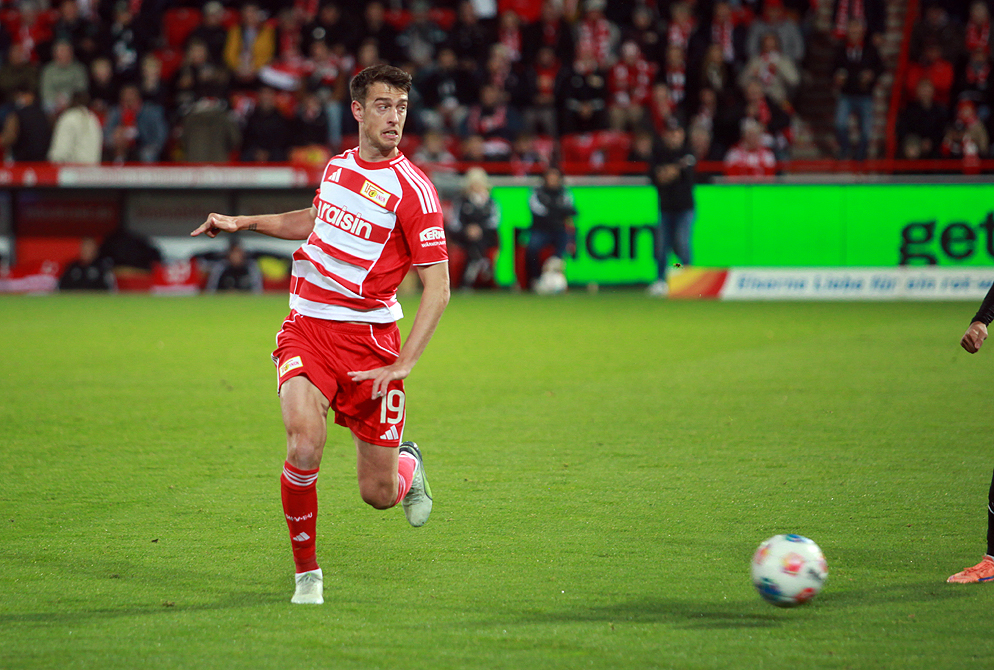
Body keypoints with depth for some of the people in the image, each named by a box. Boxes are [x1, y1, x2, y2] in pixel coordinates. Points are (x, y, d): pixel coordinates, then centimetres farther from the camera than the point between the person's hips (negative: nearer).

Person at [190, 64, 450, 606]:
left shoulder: (413, 190, -10)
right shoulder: (338, 166, 7)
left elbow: (437, 288, -11)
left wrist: (403, 364, -18)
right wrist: (243, 222, 27)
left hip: (369, 337, -3)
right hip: (306, 328, 3)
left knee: (379, 494, 1)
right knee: (304, 445, -24)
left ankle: (408, 466, 40)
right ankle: (306, 572, -4)